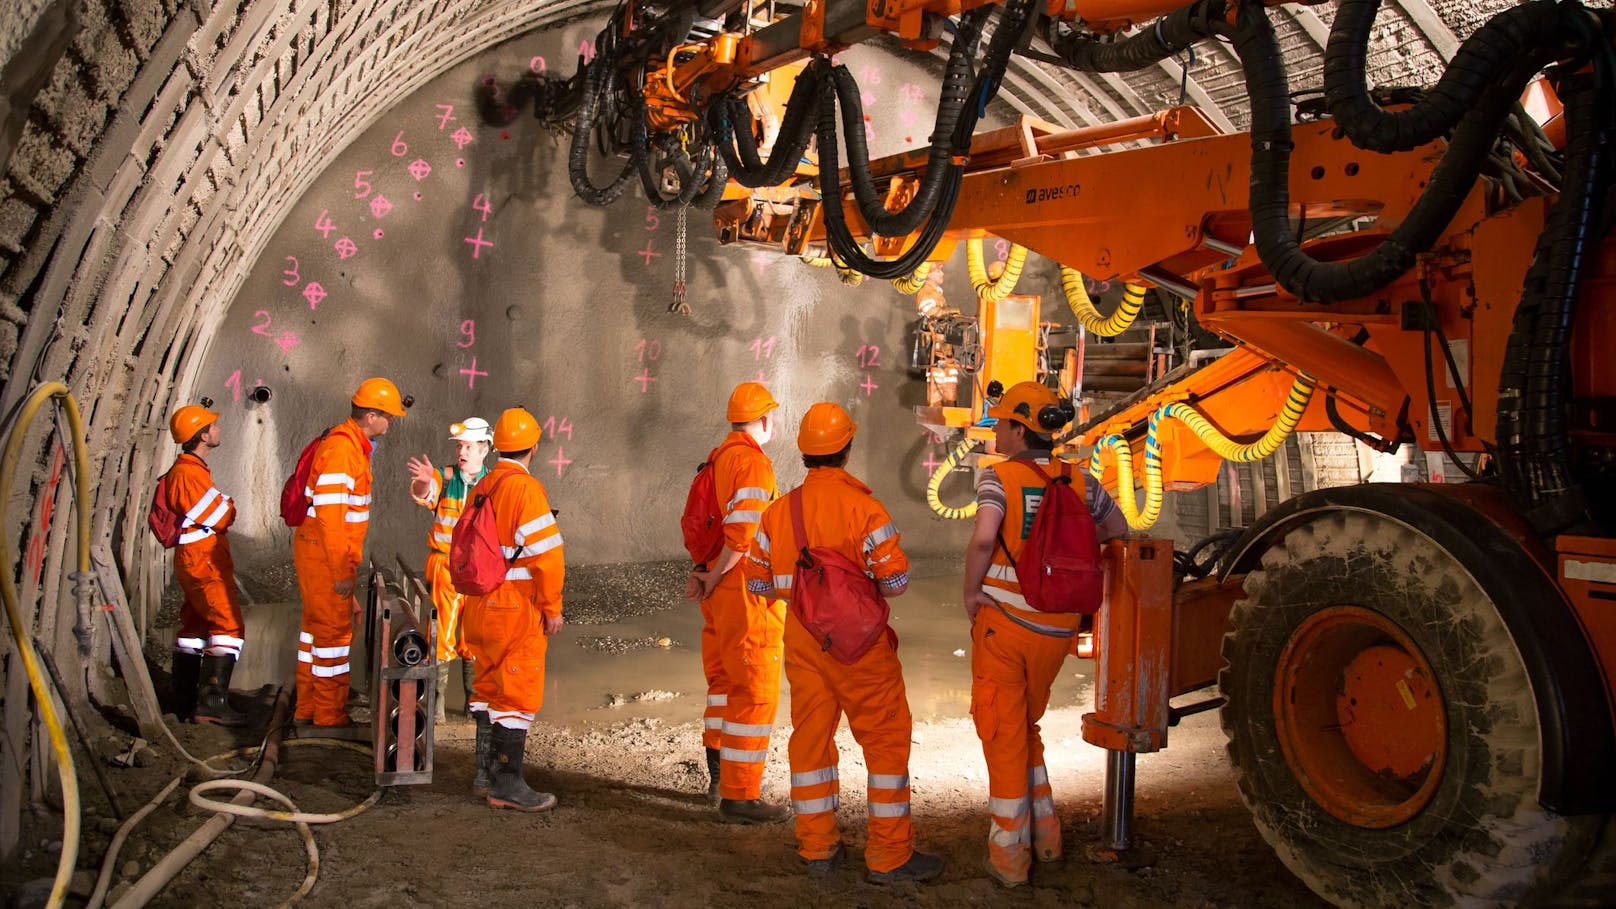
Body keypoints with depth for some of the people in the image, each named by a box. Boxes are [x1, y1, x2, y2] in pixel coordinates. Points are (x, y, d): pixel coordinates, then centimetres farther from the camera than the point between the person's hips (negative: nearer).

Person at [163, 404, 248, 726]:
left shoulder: (186, 470, 16)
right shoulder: (189, 474, -19)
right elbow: (222, 518, -18)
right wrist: (229, 505, 2)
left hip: (196, 564, 11)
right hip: (205, 565, -11)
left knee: (195, 627, 15)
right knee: (228, 625, -12)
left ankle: (186, 701, 22)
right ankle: (211, 702, -14)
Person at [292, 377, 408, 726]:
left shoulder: (350, 444, 12)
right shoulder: (340, 448, -20)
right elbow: (329, 515, -25)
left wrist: (348, 563, 23)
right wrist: (342, 572, -22)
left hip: (320, 550, 10)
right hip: (324, 553, -10)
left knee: (316, 626, 17)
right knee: (334, 630, -2)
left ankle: (307, 709, 28)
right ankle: (330, 718, 8)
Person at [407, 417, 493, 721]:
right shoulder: (446, 477, -1)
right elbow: (424, 492, -23)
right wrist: (425, 482, -46)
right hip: (444, 567, -1)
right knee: (440, 635, 1)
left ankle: (475, 701, 20)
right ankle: (436, 701, 12)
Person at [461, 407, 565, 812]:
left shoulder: (483, 487, 10)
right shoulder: (525, 488, -15)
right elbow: (545, 552, -19)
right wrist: (552, 607, -12)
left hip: (481, 605, 9)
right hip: (518, 608, -9)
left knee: (488, 687, 16)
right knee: (519, 693, -2)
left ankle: (485, 774, 25)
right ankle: (507, 784, 1)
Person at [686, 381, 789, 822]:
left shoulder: (717, 459, 13)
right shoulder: (752, 461, -16)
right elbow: (744, 532, -24)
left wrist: (702, 571, 1)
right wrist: (712, 578, -13)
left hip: (719, 590, 10)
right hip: (745, 590, -10)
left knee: (725, 682, 22)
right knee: (756, 692, -2)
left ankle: (719, 775, 34)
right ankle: (740, 796, 3)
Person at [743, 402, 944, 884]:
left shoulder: (778, 511, 2)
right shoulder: (863, 507, -14)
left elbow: (757, 581, 8)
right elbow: (896, 580, -16)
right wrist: (862, 584, 4)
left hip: (802, 641, 5)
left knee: (810, 736, 15)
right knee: (887, 739, 5)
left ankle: (817, 846, 23)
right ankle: (890, 855, 10)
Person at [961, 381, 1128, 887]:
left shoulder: (999, 477, -11)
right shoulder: (1078, 481, 4)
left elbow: (983, 540, -27)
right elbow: (1117, 531, 17)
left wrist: (971, 593, -12)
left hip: (1002, 618, -4)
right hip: (1057, 626, 5)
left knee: (1003, 734, 7)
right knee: (1026, 727, 24)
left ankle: (1009, 855, 13)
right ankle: (1044, 834, 27)